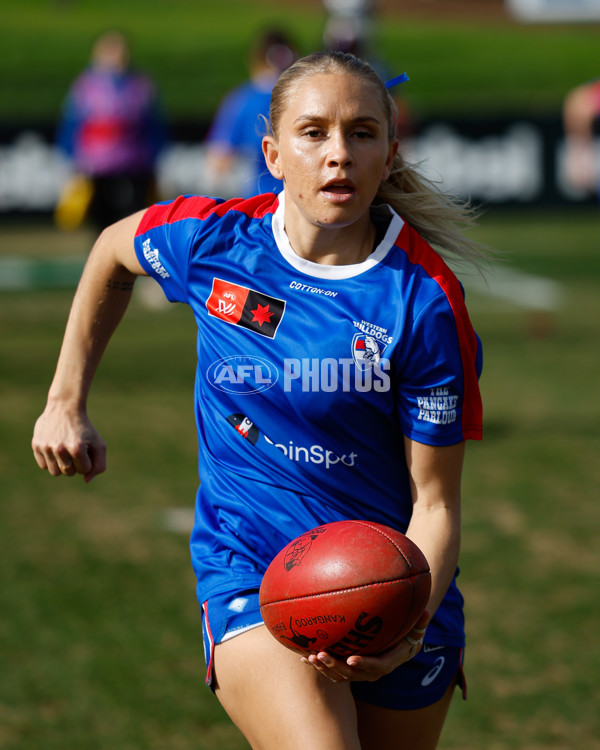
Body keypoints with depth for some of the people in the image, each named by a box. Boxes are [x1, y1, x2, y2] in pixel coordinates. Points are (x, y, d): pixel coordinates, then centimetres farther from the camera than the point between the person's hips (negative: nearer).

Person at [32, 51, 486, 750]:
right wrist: (65, 402, 13)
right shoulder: (213, 239, -9)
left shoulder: (425, 300, -15)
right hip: (247, 567, -1)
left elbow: (434, 501, -12)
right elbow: (112, 251, 16)